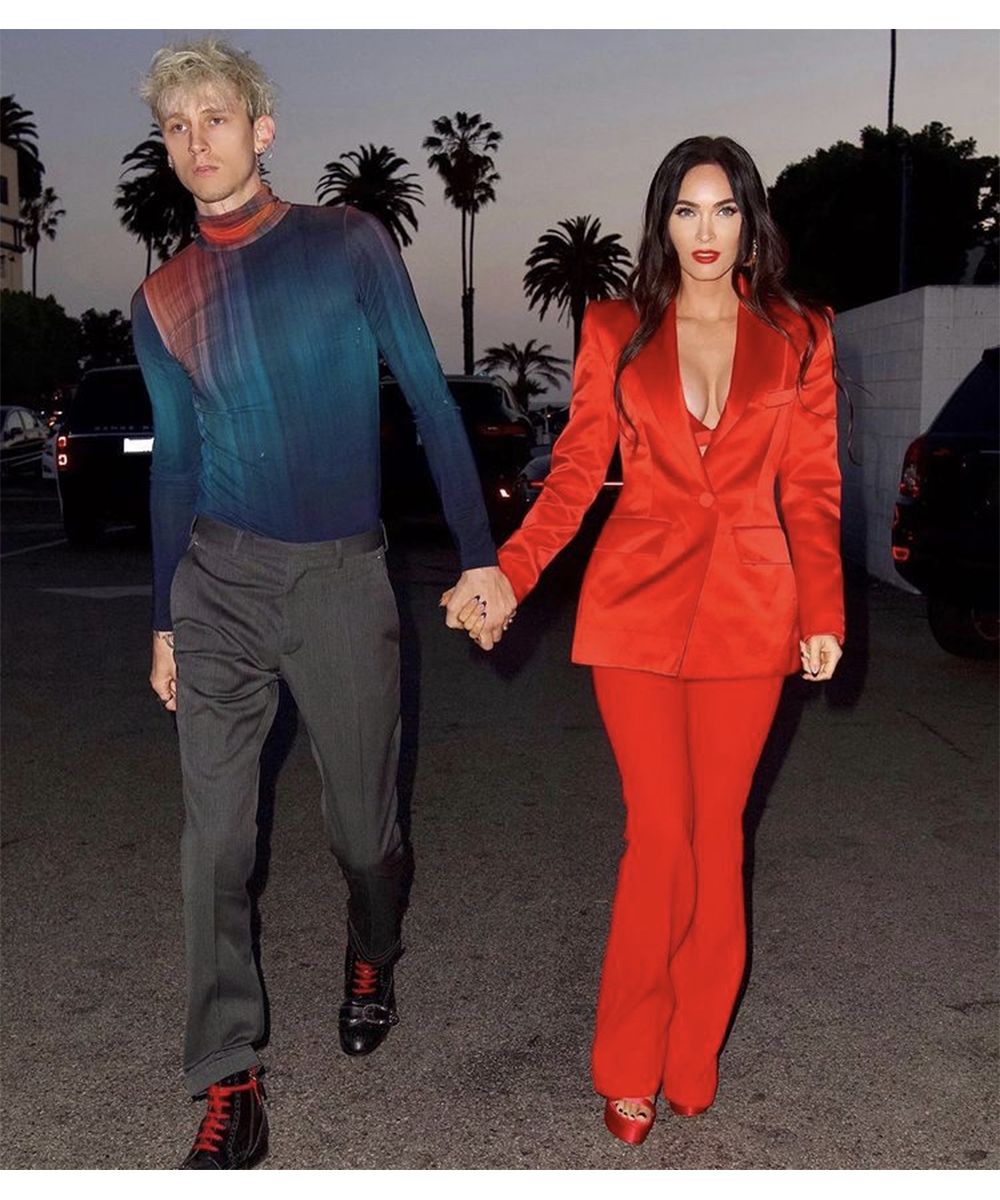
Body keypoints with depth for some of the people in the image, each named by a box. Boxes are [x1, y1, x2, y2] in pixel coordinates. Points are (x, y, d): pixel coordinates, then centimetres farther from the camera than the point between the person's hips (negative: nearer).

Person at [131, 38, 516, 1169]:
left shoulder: (346, 244, -2)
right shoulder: (161, 301, 7)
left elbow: (430, 398, -3)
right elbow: (174, 465, 14)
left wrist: (480, 556, -8)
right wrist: (163, 621, 16)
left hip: (342, 578, -2)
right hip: (219, 580, 2)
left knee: (363, 822, 10)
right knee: (215, 841, -2)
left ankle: (371, 964, 42)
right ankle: (228, 1084, 10)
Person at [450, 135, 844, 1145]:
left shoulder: (799, 338, 6)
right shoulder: (614, 331, 4)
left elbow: (812, 490, 6)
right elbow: (575, 472, 1)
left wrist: (823, 615, -2)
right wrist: (507, 574, -12)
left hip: (749, 607, 1)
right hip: (639, 602, -1)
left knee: (718, 831, 9)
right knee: (658, 833, 0)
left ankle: (690, 1055, 26)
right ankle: (630, 1064, 18)